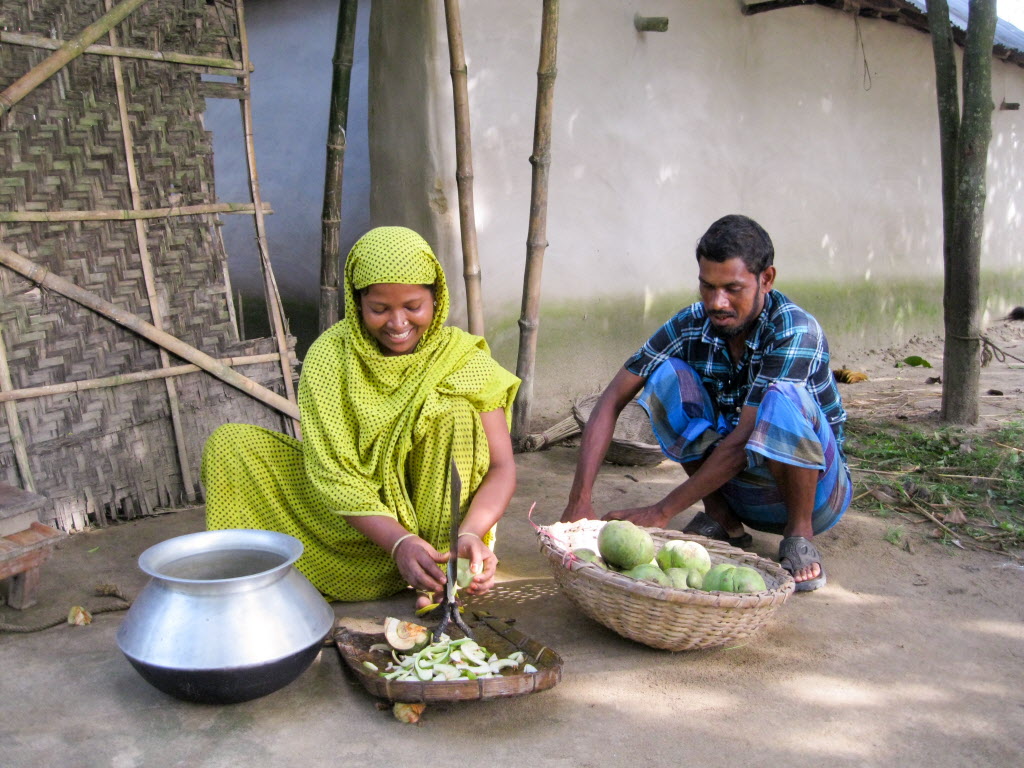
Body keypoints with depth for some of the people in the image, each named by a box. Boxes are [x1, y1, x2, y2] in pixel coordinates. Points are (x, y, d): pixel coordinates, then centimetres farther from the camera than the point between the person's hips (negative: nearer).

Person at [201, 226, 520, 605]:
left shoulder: (465, 361, -14)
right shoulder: (329, 356, -15)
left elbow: (502, 466, -17)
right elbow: (334, 475, -20)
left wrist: (471, 534, -37)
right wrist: (399, 542, -35)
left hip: (435, 516, -1)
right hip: (356, 525, 1)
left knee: (456, 414, -29)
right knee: (229, 443, -11)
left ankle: (441, 580, -24)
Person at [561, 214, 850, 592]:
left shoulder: (796, 331, -24)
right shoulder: (690, 325, -11)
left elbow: (743, 439, -30)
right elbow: (612, 401, -15)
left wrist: (661, 512, -30)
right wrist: (579, 500, -26)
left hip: (815, 487, -4)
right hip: (736, 485, 4)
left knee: (781, 398, -35)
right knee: (666, 373, -18)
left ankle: (800, 533, -11)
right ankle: (721, 519, -6)